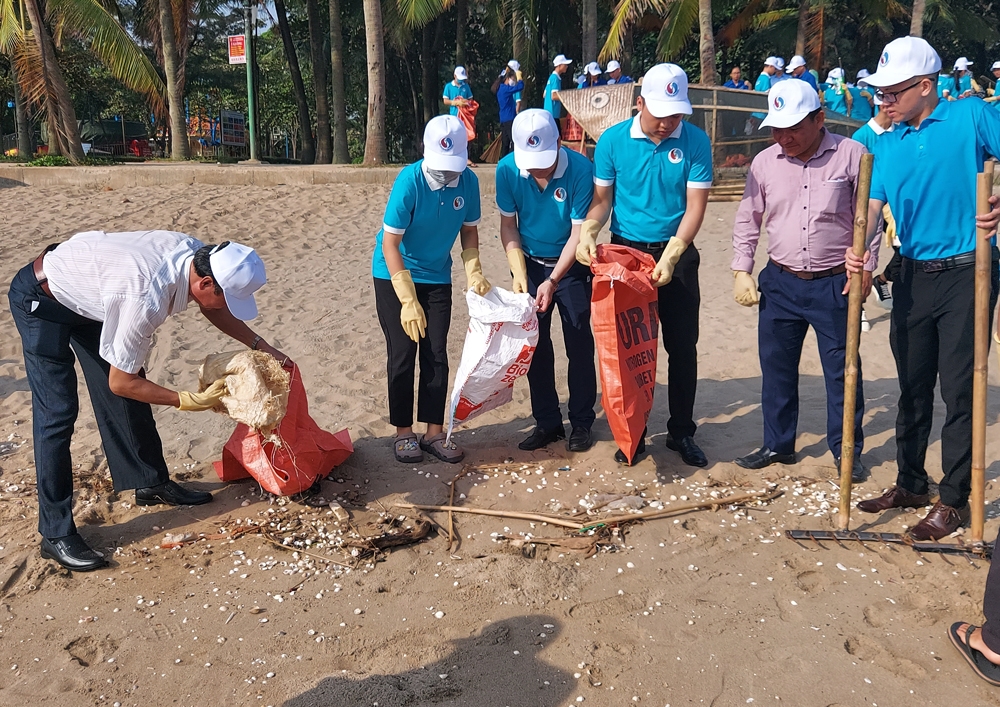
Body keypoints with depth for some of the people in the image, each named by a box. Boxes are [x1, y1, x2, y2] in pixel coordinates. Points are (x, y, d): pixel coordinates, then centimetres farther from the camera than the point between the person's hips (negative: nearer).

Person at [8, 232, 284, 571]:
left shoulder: (196, 254, -19)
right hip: (40, 299, -8)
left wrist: (262, 347, 0)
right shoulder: (146, 301, -41)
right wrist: (191, 401, -25)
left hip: (84, 288, 8)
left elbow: (212, 308, 5)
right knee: (58, 413, -11)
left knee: (130, 391, 10)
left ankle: (152, 483, 25)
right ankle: (56, 534, -3)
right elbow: (120, 382, -27)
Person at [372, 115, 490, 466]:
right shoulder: (409, 181, -25)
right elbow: (390, 243, -23)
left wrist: (473, 272, -13)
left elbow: (469, 230, 3)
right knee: (402, 354, -1)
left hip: (437, 277, 4)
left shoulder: (468, 181, -13)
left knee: (436, 354, 4)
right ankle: (403, 432, 14)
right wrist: (408, 301, -26)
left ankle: (434, 432, 15)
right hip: (394, 275, -4)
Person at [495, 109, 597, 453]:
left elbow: (578, 233, -20)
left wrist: (553, 281, -26)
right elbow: (508, 225, -6)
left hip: (571, 267, -3)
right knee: (535, 345, 6)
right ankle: (547, 421, 19)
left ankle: (581, 423, 15)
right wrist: (520, 276, -15)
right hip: (530, 264, 3)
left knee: (578, 344, 1)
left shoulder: (580, 169, -23)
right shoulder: (507, 169, -16)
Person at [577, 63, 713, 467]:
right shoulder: (613, 141, -6)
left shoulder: (695, 142, -9)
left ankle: (682, 432, 22)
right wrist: (587, 233, -21)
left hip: (676, 254, 0)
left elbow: (695, 206, -12)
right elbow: (602, 199, -1)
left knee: (683, 346, 6)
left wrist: (670, 258, -22)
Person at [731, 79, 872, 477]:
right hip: (780, 283, 3)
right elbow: (748, 219, 10)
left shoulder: (851, 154, -6)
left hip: (835, 283, -3)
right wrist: (741, 271, 4)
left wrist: (865, 267, -5)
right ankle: (777, 444, 26)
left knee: (842, 369, 5)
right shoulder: (764, 162, 3)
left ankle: (847, 450, 21)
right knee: (776, 368, 10)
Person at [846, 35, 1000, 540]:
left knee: (958, 389, 0)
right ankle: (910, 484, 29)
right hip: (913, 276, 5)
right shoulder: (887, 143, 7)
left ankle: (954, 499, 13)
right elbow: (872, 205, -1)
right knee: (912, 386, 14)